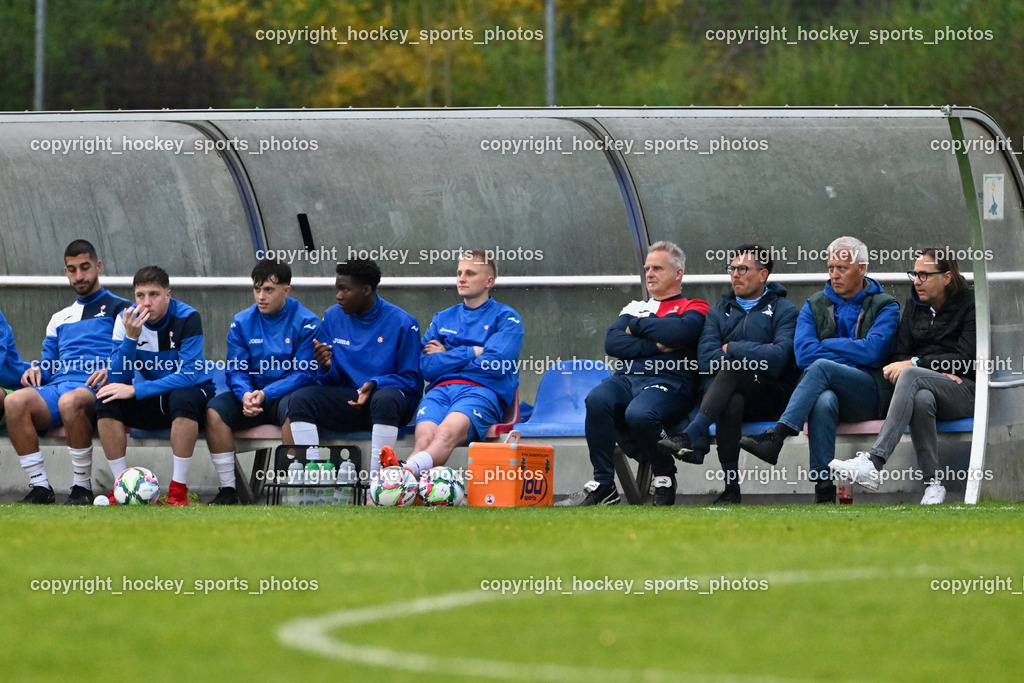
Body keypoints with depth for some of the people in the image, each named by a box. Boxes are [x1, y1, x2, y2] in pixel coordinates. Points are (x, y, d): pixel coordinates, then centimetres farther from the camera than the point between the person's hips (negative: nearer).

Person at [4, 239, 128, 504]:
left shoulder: (118, 309, 14)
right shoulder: (60, 318, 32)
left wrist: (110, 370, -17)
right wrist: (36, 370, 3)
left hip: (95, 390, -5)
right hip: (56, 386, 5)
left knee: (70, 401, -42)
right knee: (15, 401, -30)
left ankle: (83, 487, -28)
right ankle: (40, 486, -26)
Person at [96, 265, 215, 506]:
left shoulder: (187, 318, -18)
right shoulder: (127, 319, -7)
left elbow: (189, 375, -26)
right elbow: (117, 378, -12)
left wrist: (136, 390, -31)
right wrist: (130, 337, -29)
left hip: (190, 394, -4)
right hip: (150, 404, 4)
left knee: (182, 396, -38)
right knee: (106, 400, -24)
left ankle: (178, 489, -32)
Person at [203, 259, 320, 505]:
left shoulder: (306, 322, -5)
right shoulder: (242, 322, 8)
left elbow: (305, 374, -10)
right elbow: (235, 371, 4)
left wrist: (266, 394, -22)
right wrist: (245, 394, -19)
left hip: (286, 394, -4)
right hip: (251, 395, 4)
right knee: (215, 409, -25)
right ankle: (228, 489, -21)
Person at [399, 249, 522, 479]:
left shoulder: (506, 317, 15)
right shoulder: (443, 319, 27)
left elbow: (496, 363, -3)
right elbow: (427, 367, 12)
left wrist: (446, 356, 8)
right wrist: (474, 352, 5)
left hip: (483, 392, -3)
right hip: (440, 389, 3)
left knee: (447, 432, -38)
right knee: (424, 439, -32)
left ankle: (406, 472, -69)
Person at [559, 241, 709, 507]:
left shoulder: (693, 308, 14)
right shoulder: (636, 308, 29)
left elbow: (682, 331, -11)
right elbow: (612, 342, 11)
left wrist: (638, 326, 3)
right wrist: (654, 346, -3)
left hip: (668, 383, -5)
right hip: (626, 378, 5)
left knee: (639, 414, -38)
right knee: (598, 400, -31)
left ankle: (664, 477, -10)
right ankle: (603, 486, -25)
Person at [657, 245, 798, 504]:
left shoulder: (783, 311, 8)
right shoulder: (719, 312, 19)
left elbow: (779, 357, -12)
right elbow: (706, 359, 1)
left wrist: (731, 350, -4)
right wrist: (759, 354, -7)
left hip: (771, 398, -2)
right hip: (732, 393, 2)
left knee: (730, 368, -34)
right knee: (731, 404, -37)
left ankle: (692, 436, -44)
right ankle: (731, 488, -40)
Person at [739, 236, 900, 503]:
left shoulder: (884, 307, 9)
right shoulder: (815, 306, 18)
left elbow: (873, 351, -8)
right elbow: (803, 354, 2)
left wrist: (826, 345, 0)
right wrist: (853, 354, -4)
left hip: (869, 397, -2)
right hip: (826, 389, 2)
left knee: (822, 367, -33)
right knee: (824, 402, -38)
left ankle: (776, 436, -43)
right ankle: (824, 489, -45)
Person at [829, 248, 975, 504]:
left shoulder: (969, 304, 3)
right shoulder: (915, 305, 18)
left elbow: (967, 359, -8)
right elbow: (899, 355, 11)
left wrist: (915, 364, -14)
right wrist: (937, 371, -9)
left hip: (965, 392, -4)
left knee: (910, 376, -35)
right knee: (921, 398, -37)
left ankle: (873, 462, -49)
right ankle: (933, 483, -35)